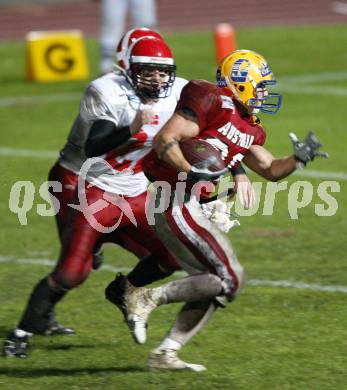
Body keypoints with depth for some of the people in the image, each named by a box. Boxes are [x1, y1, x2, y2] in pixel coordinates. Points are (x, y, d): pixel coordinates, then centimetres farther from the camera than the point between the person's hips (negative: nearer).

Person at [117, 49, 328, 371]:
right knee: (228, 281, -11)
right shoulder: (213, 102, -13)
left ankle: (165, 354, 14)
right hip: (174, 203, -10)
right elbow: (164, 140, -19)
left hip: (191, 207, 10)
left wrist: (298, 160, 6)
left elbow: (270, 170, 24)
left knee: (211, 286, 13)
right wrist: (190, 173, -30)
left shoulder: (249, 129, 16)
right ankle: (147, 299, -10)